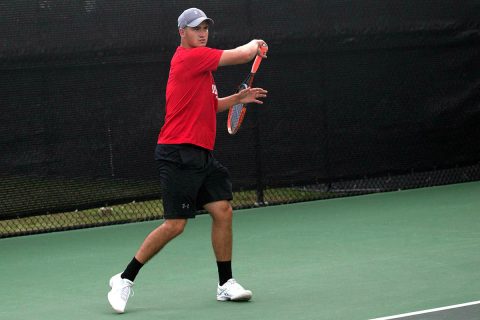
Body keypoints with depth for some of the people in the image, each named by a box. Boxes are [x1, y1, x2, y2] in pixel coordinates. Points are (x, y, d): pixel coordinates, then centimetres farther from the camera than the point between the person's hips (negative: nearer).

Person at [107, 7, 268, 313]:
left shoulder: (200, 62, 18)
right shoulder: (189, 57, -12)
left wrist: (238, 98, 18)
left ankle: (226, 284, 10)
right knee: (175, 224, -9)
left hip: (201, 155, 9)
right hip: (179, 153, -9)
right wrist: (255, 44, 10)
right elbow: (242, 55, -11)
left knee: (223, 211, 1)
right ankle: (125, 279, 3)